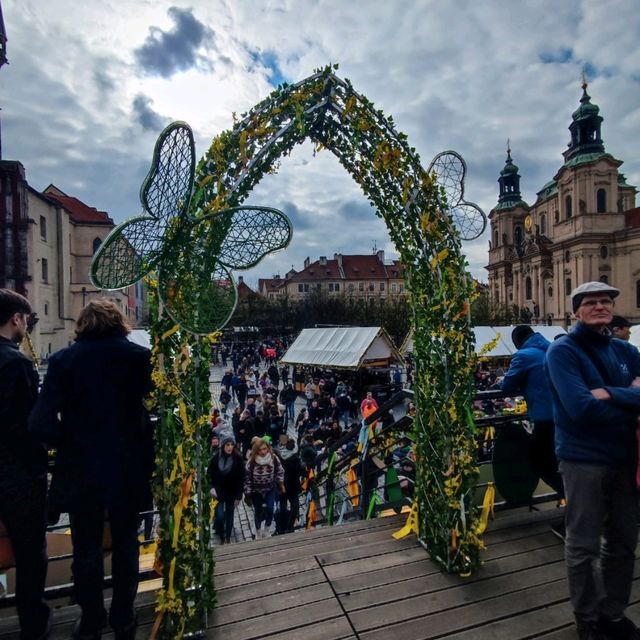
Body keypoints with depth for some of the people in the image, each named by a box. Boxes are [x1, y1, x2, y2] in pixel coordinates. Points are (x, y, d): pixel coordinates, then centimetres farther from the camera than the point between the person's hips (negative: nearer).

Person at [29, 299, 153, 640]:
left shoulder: (64, 358, -8)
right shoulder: (140, 355, -7)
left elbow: (41, 422, -14)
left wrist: (69, 444, 3)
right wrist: (143, 449, 4)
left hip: (81, 471, 0)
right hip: (129, 468, 1)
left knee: (86, 549, 19)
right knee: (125, 544, 19)